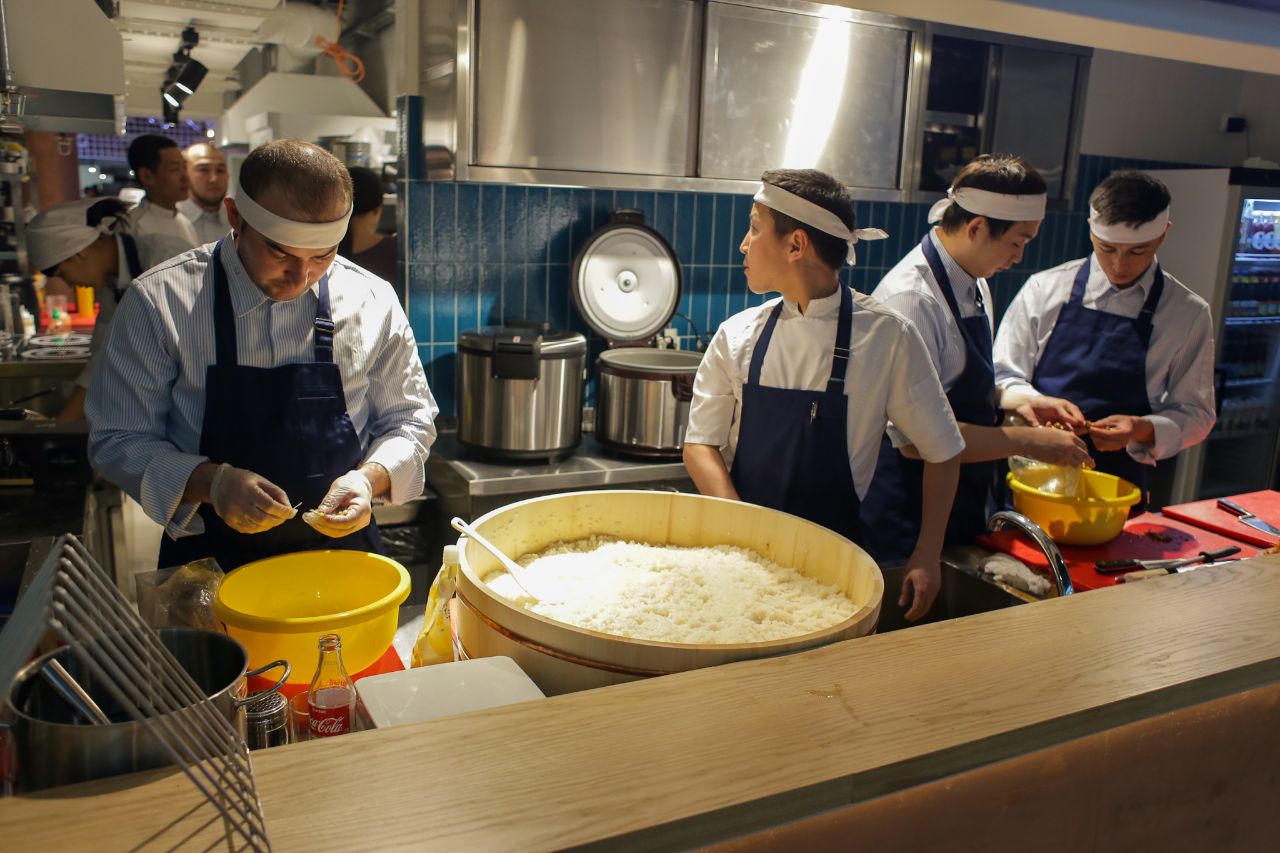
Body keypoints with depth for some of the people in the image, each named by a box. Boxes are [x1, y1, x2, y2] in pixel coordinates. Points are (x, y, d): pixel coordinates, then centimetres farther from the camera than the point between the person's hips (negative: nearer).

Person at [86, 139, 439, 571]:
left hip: (341, 544, 2)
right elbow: (119, 439, -1)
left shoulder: (372, 302, -2)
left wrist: (369, 479, -13)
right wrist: (210, 482, -19)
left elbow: (410, 420, 7)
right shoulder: (157, 302, -6)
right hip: (211, 556, -1)